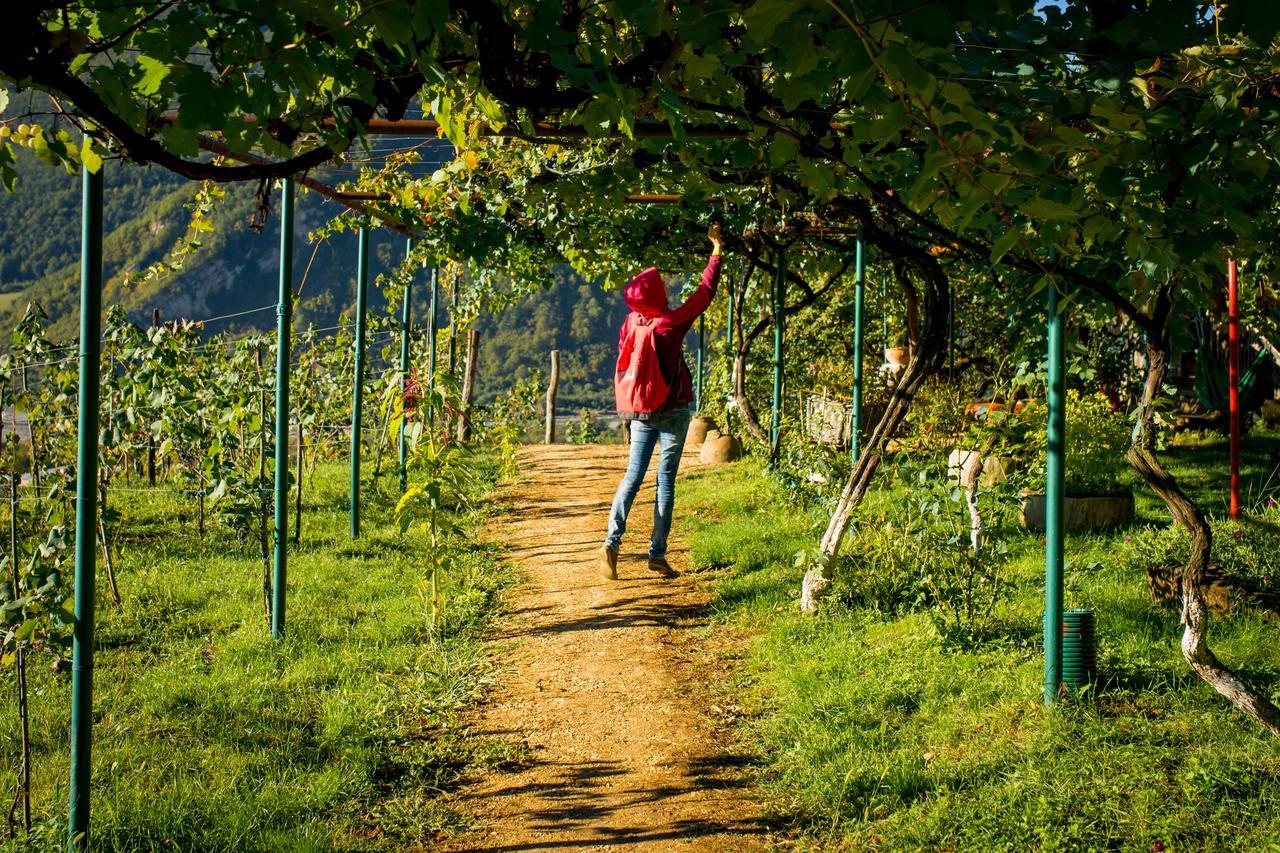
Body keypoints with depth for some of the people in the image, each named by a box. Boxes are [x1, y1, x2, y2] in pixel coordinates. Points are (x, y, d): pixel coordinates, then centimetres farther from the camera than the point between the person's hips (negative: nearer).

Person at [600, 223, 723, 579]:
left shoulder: (631, 322, -1)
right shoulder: (673, 321, -15)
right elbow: (705, 292, -6)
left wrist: (629, 409, 22)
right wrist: (716, 250, 5)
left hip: (641, 411, 4)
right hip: (673, 410, -4)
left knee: (634, 474, 6)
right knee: (666, 479, 2)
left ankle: (612, 540, -11)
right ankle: (657, 553, 4)